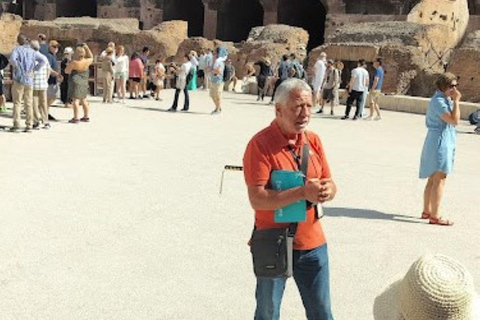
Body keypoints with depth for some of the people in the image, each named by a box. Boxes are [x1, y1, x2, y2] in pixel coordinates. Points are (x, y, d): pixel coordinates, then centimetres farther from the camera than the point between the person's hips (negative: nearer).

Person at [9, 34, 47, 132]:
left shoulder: (17, 49, -3)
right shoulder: (33, 51, 8)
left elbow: (12, 59, -21)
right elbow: (42, 60, -4)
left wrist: (17, 67, -6)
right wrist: (35, 69, 1)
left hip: (19, 79, -3)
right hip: (29, 80, 3)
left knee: (17, 102, 2)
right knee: (29, 103, 6)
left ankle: (16, 124, -4)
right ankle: (29, 125, 5)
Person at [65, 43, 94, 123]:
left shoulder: (74, 63, -14)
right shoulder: (87, 62, -2)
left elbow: (66, 71, -4)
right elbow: (91, 57, 21)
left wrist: (69, 66, 14)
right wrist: (87, 48, 16)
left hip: (75, 82, -6)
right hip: (84, 82, 6)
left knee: (75, 100, -6)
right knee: (83, 100, 16)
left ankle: (76, 118, -9)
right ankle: (86, 117, 23)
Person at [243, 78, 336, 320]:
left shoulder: (313, 141, 3)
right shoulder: (260, 144, -16)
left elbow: (329, 184, 7)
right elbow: (257, 199, -23)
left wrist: (327, 189, -17)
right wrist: (303, 192, -29)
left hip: (313, 243, 5)